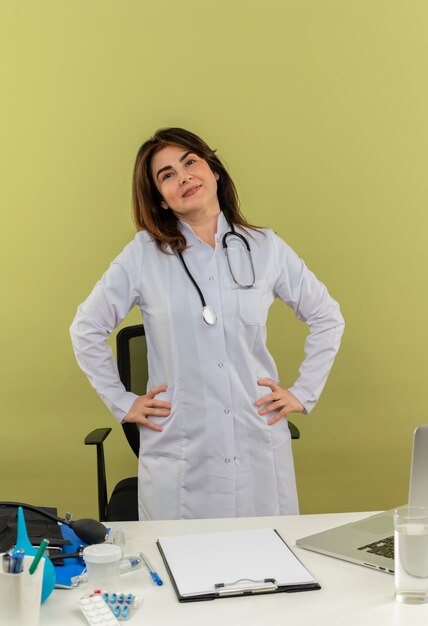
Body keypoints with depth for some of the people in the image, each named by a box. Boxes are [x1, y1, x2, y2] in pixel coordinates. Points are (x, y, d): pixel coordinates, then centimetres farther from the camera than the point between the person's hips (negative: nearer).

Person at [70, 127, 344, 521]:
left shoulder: (265, 248, 4)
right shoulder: (144, 254, 0)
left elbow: (327, 318, 14)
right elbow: (87, 329, 8)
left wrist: (304, 393, 7)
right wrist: (121, 403, 4)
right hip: (178, 456, -1)